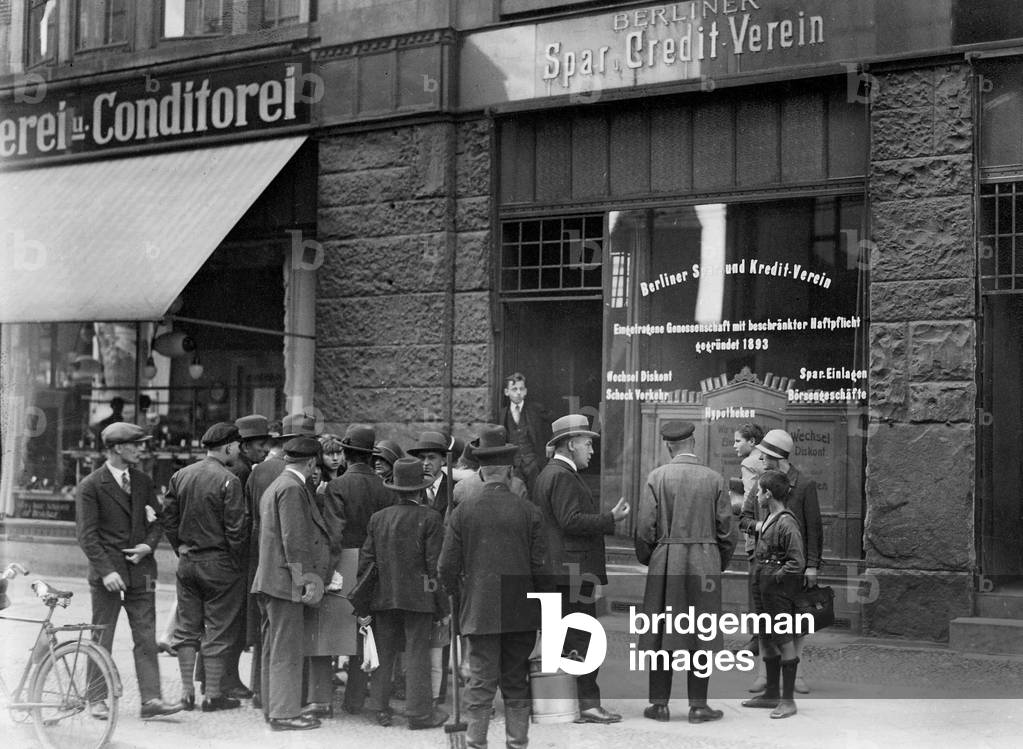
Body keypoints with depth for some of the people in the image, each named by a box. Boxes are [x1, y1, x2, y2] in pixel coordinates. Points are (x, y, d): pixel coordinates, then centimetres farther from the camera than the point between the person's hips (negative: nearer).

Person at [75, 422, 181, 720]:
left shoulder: (142, 481, 11)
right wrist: (106, 570, -16)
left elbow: (156, 520, 17)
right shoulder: (91, 486, -6)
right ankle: (97, 699, 15)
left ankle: (151, 699, -1)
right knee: (102, 638, 4)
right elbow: (87, 535, -9)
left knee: (146, 637, 0)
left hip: (140, 570, 4)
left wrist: (149, 544, -3)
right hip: (107, 572, -4)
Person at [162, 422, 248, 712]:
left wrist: (181, 547, 14)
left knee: (188, 627, 13)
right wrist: (236, 561, -4)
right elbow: (236, 528, -16)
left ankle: (187, 692, 16)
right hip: (220, 565, -6)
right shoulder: (228, 481, -15)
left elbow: (168, 517, 7)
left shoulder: (180, 476, 4)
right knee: (219, 630, 3)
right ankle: (213, 694, 7)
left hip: (187, 562, 6)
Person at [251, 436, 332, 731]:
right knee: (286, 650, -6)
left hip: (270, 580, 10)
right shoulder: (293, 488, -15)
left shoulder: (274, 486, 18)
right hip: (285, 581, -10)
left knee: (274, 648, 15)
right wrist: (303, 580, -18)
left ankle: (273, 707, 22)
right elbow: (294, 541, -20)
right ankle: (284, 713, -3)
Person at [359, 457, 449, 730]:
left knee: (383, 654, 11)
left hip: (383, 596, 4)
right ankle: (419, 712, 5)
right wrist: (441, 604, -3)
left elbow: (366, 559, 5)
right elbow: (435, 563, -9)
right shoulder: (430, 519, -7)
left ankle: (380, 710, 15)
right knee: (417, 653, 1)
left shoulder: (378, 518, 5)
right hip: (418, 596, -4)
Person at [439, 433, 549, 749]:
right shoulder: (528, 510, -3)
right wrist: (539, 602, 10)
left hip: (479, 612, 0)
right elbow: (540, 566, -3)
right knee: (517, 685, 11)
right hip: (521, 614, 1)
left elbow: (447, 568, -1)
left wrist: (458, 598, 15)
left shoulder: (462, 511, -3)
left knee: (480, 683, 1)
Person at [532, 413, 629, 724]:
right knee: (584, 640, -9)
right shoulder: (562, 477, -14)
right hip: (572, 569, -11)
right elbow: (571, 521, -22)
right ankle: (588, 703, -9)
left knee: (565, 639, 13)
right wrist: (610, 518, -17)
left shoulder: (548, 474, 20)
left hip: (557, 570, 11)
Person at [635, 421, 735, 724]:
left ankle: (660, 704, 8)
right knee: (701, 632, 4)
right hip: (705, 563, 0)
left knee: (663, 633, 5)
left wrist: (646, 559, 11)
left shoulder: (657, 477, -4)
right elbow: (725, 529, 2)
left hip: (666, 562, 0)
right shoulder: (715, 479, -1)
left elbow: (645, 526, -5)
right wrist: (720, 563, 15)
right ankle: (698, 705, 6)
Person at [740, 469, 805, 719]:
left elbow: (797, 563, -20)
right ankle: (772, 693, 27)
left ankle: (788, 700, 2)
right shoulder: (768, 520, 10)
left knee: (784, 640, -4)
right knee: (766, 639, 16)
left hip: (780, 586, -10)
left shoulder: (787, 523, -18)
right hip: (763, 584, 10)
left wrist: (776, 576, -14)